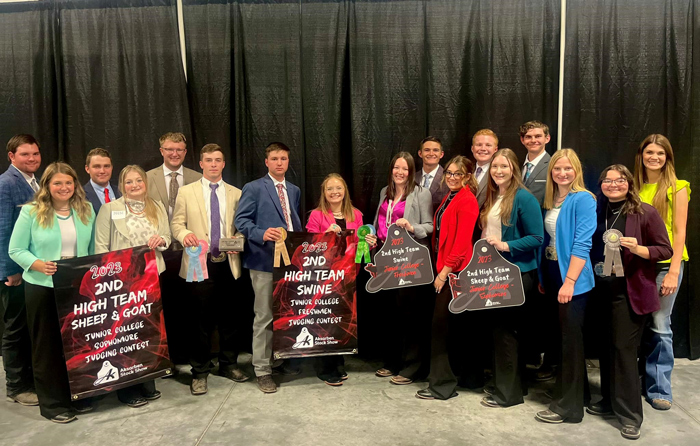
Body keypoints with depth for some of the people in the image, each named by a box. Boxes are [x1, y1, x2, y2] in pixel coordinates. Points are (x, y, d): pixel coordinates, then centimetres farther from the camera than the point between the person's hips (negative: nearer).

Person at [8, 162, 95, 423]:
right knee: (47, 345, 7)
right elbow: (16, 250, -5)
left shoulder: (86, 209, 5)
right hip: (43, 288, -3)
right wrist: (39, 265, -21)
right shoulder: (31, 212, -6)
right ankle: (52, 403, 18)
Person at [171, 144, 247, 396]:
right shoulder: (186, 192, 6)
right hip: (199, 264, -2)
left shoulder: (235, 194, 11)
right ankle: (200, 372, 15)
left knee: (229, 317, 9)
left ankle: (228, 364, 26)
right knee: (200, 320, 1)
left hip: (227, 264, 2)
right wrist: (185, 234, -18)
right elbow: (176, 224, 3)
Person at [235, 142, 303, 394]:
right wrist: (261, 234, -25)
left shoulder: (294, 191, 17)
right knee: (265, 317, -1)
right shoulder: (254, 188, -3)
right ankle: (262, 369, 9)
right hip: (265, 260, -6)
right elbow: (241, 220, -9)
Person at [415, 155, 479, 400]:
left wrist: (445, 270, -18)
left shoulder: (467, 201, -12)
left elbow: (462, 241, -18)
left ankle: (441, 385, 4)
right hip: (444, 266, 9)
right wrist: (439, 266, 9)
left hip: (454, 270, -9)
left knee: (441, 323, -6)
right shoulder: (449, 198, 16)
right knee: (445, 323, 15)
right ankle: (444, 378, 27)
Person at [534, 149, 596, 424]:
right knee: (558, 337, 15)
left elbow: (582, 244, -18)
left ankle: (569, 406, 12)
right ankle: (578, 392, 32)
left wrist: (569, 281, -23)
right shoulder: (550, 201, 11)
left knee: (570, 339, 0)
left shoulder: (583, 199, -12)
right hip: (551, 276, 8)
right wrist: (542, 277, 9)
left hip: (572, 279, -8)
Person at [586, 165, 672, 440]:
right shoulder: (597, 212, 7)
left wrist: (637, 248, -24)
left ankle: (630, 415, 7)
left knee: (623, 349, -4)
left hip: (630, 291, -5)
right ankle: (610, 400, 28)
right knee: (606, 347, 12)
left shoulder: (646, 212, -7)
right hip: (601, 290, 5)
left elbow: (665, 250, -6)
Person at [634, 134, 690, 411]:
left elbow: (679, 232, -6)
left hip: (665, 263, -3)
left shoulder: (676, 188, -2)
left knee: (660, 326, -1)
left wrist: (673, 272, -12)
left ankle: (659, 389, 13)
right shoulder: (635, 188, 9)